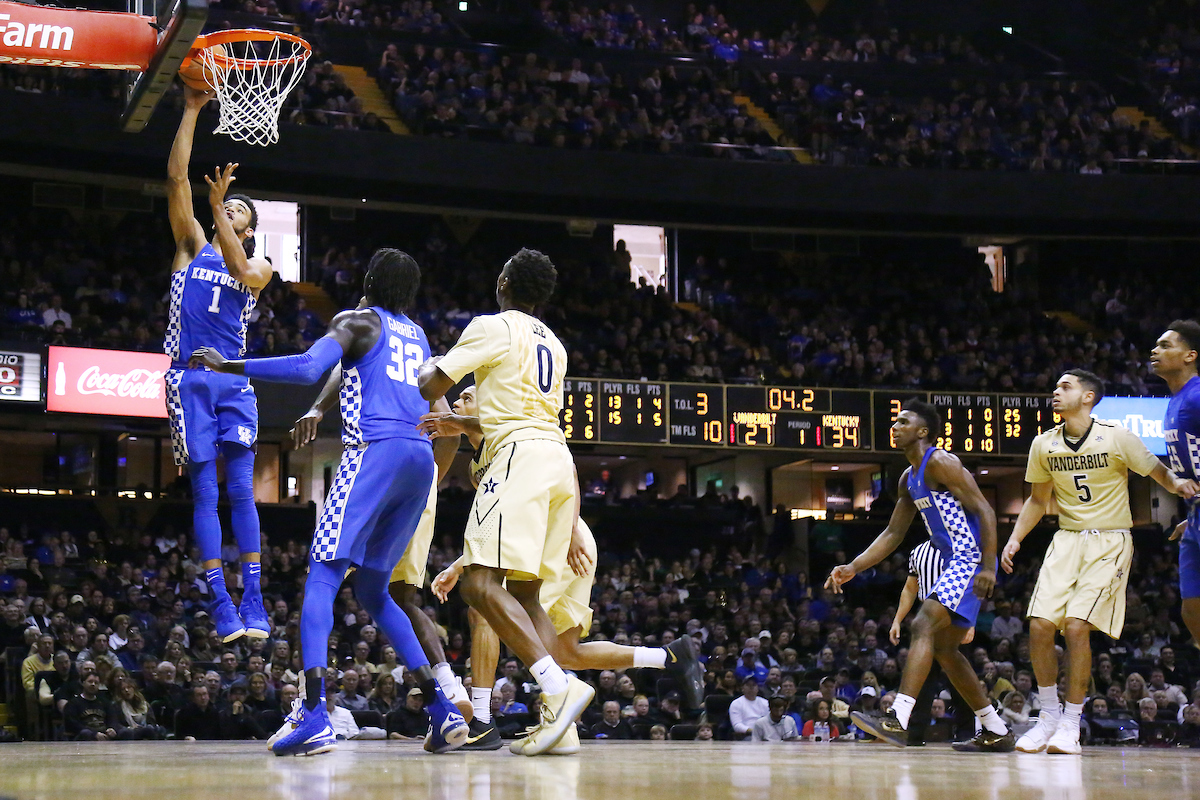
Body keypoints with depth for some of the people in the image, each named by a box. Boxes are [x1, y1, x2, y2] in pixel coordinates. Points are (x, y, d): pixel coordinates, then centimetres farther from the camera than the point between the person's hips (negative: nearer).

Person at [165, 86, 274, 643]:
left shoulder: (261, 268, 16)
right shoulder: (194, 247, 15)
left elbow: (242, 272, -10)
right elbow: (177, 176, 6)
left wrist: (218, 207, -15)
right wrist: (192, 110, 1)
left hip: (234, 380, 0)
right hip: (190, 379, 0)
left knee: (241, 491, -7)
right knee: (205, 493, -3)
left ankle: (253, 600, -8)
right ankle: (220, 604, -5)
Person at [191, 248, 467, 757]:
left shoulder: (358, 321, 3)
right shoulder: (418, 337, 25)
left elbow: (307, 369, -15)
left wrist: (229, 366, -10)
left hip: (375, 450, -7)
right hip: (421, 458, 7)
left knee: (322, 576, -8)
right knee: (372, 590, 17)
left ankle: (314, 717, -25)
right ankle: (442, 712, 9)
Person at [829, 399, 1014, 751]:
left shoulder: (940, 463, -12)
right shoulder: (909, 478, 17)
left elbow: (985, 511, -17)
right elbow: (893, 534, 22)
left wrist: (988, 566, -24)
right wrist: (853, 568, 13)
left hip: (970, 560, -11)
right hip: (955, 564, 11)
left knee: (924, 626, -22)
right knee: (943, 647, 14)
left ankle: (897, 721, -32)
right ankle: (996, 731, 22)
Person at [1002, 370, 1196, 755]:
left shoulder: (1117, 437, -10)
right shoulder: (1044, 444, 4)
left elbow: (1158, 472, -1)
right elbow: (1038, 499, 18)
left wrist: (1179, 484, -23)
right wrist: (1015, 539, 8)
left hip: (1110, 541, -4)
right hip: (1067, 539, 4)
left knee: (1077, 627, -17)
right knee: (1040, 625, -10)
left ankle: (1070, 723, -5)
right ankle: (1048, 716, 8)